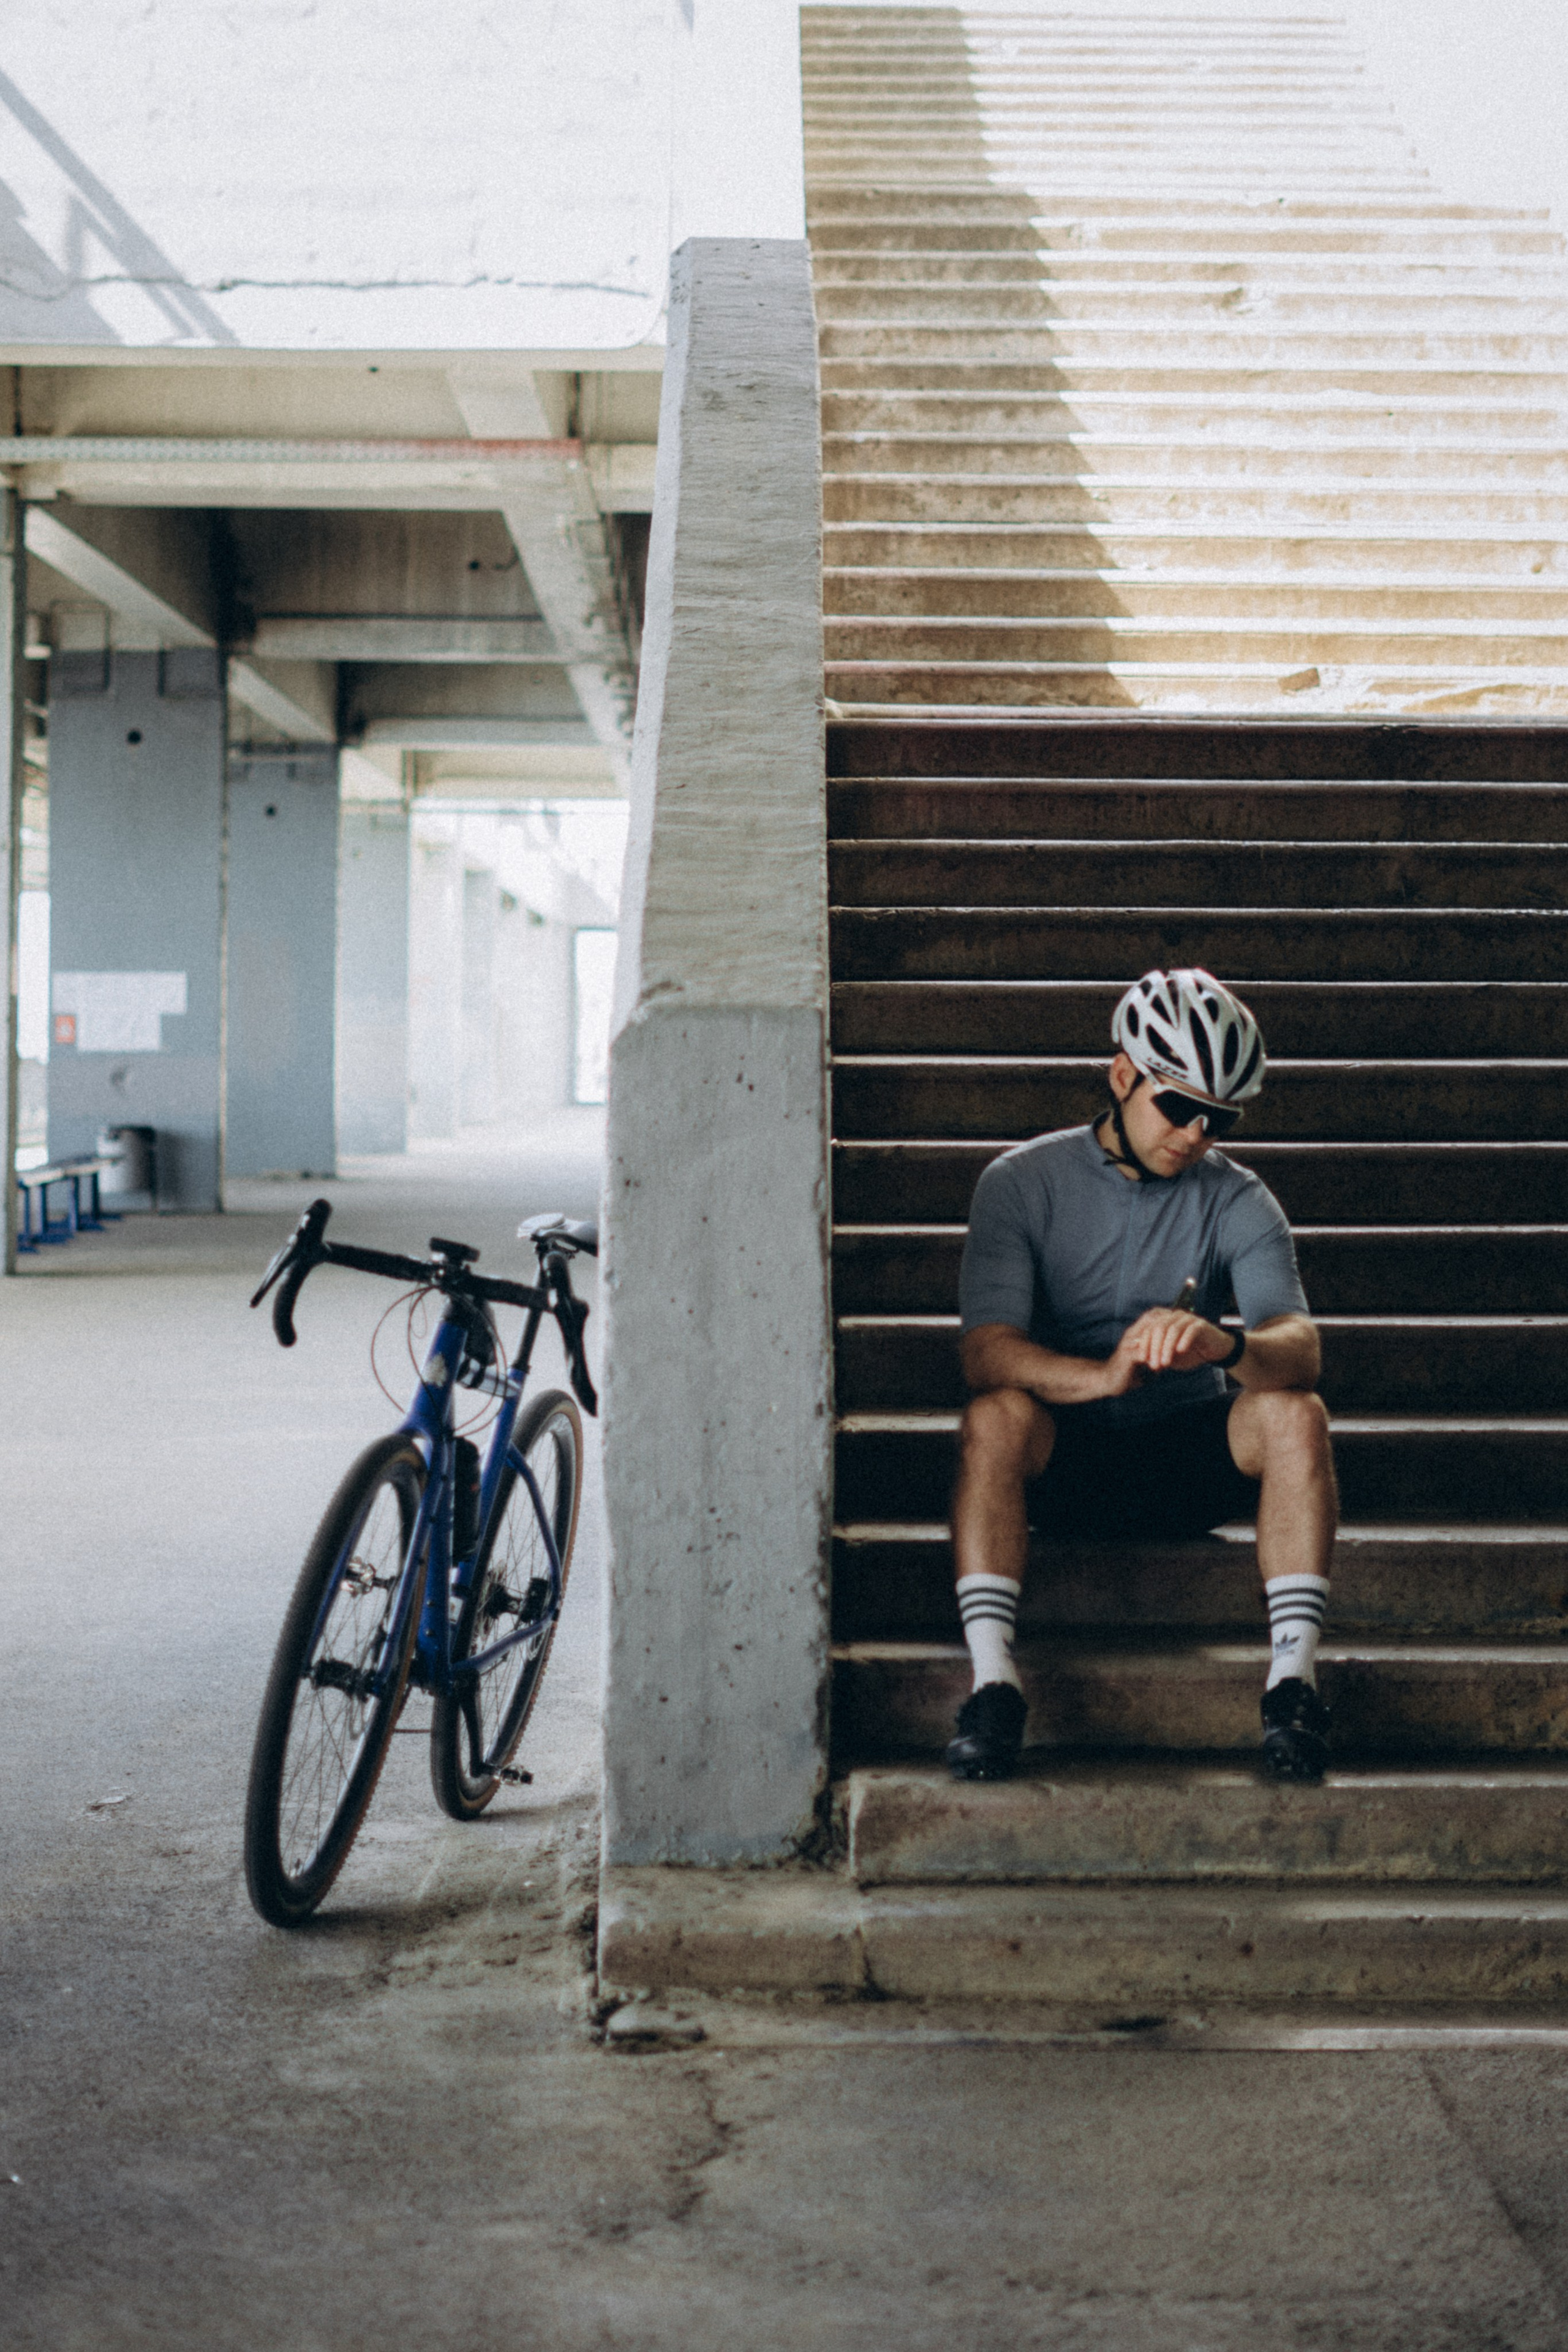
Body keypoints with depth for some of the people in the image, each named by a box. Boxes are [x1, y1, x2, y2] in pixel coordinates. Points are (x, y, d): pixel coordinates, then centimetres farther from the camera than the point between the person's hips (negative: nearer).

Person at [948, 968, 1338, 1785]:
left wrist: (1224, 1346, -42)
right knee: (997, 1413, -33)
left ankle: (1294, 1673, -26)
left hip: (1192, 1451, 2)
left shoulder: (1237, 1200, 0)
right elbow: (985, 1351, -19)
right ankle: (992, 1679, -34)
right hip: (1066, 1457, -2)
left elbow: (1300, 1344, -17)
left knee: (1295, 1412, -27)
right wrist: (1105, 1374, -39)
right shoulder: (1022, 1182, -5)